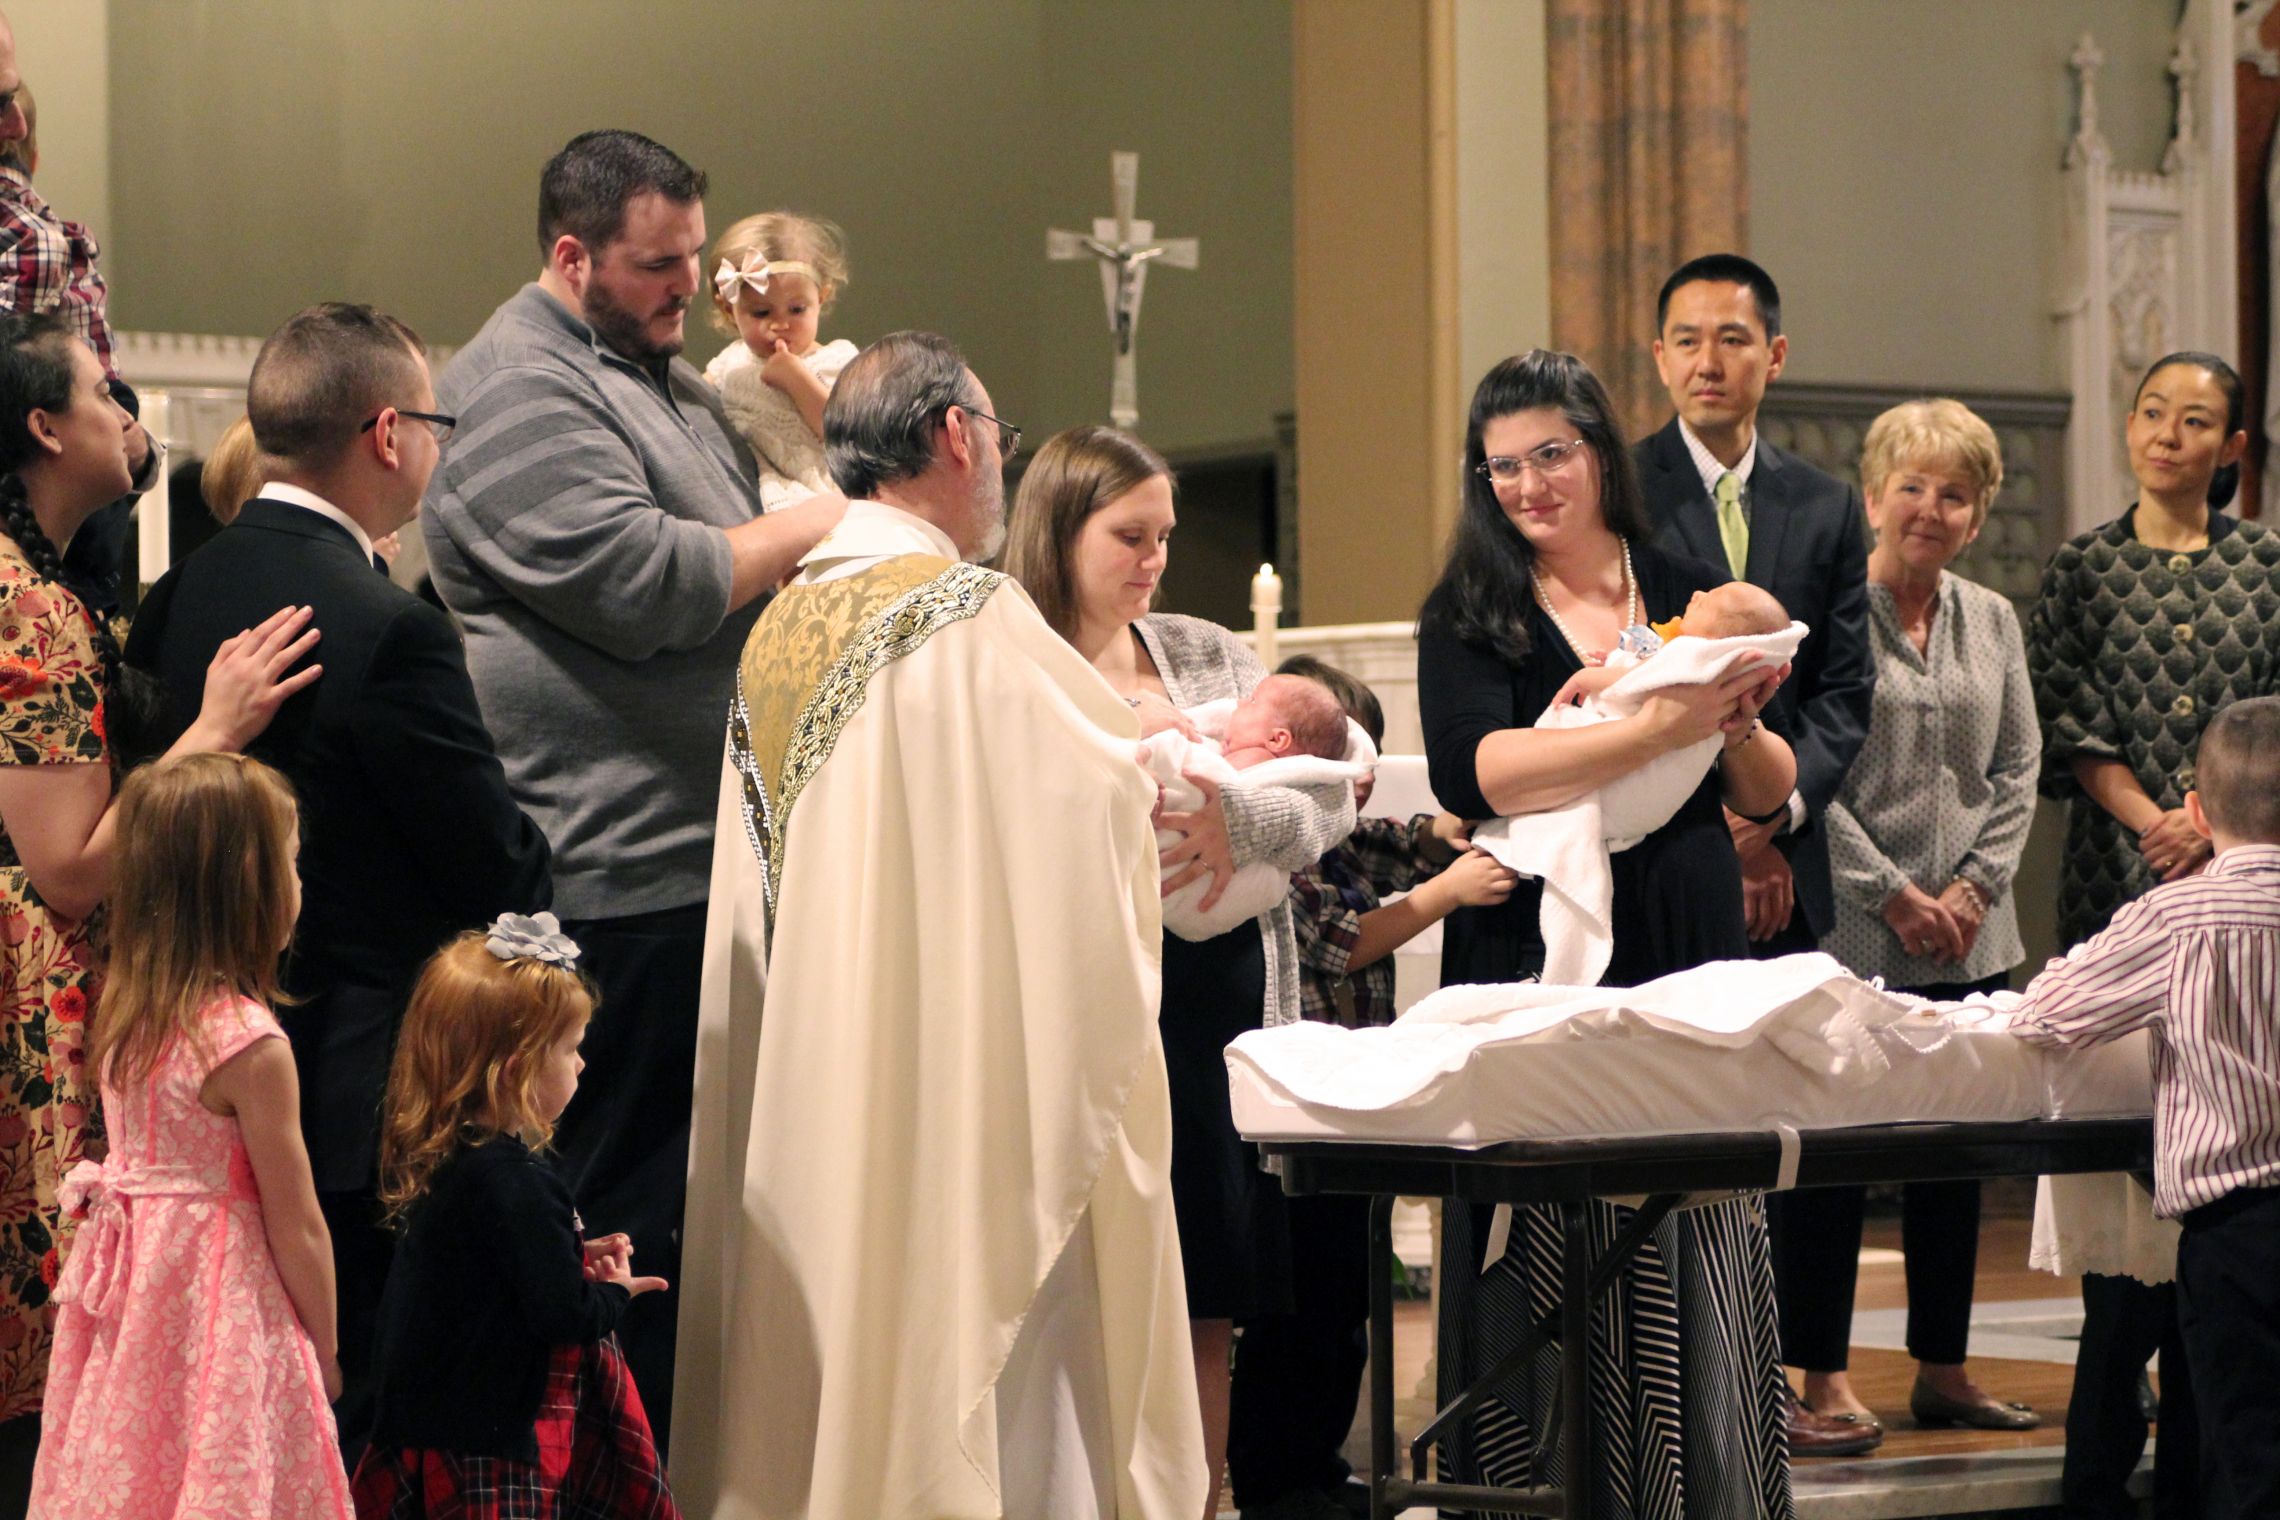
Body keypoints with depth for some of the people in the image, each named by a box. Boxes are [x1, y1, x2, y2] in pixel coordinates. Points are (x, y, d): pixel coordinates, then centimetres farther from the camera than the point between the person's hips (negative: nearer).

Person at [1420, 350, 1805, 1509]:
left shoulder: (1691, 595, 11)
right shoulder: (1468, 616, 2)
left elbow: (1768, 795, 13)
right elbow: (1478, 773, -16)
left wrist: (1738, 725, -9)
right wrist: (1658, 729, -24)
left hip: (1689, 966, 2)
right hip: (1538, 969, -2)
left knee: (1698, 1271, -1)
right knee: (1550, 1273, -4)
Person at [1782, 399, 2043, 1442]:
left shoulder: (1992, 621, 12)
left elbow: (2018, 767, 12)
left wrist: (1974, 884, -3)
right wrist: (1892, 893, -11)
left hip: (1967, 937, 6)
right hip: (1850, 928, -5)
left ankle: (1941, 1368, 16)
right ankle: (1822, 1373, 1)